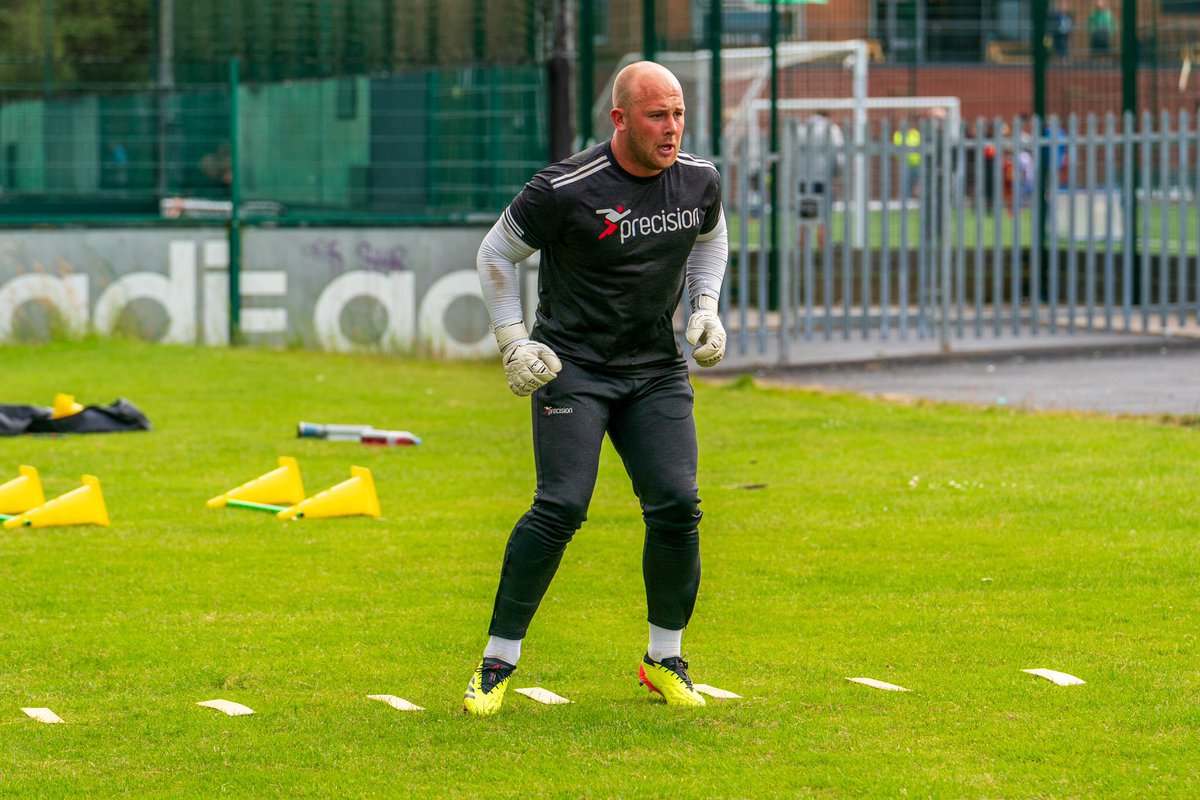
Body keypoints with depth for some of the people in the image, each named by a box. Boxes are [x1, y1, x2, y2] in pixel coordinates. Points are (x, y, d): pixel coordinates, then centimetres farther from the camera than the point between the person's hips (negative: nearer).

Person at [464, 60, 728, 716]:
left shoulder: (698, 181, 0)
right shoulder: (566, 190, -16)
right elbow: (496, 253, -1)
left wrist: (706, 308, 10)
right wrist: (513, 343, -7)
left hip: (657, 368, 4)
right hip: (573, 364, -4)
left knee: (678, 507, -9)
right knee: (561, 508, -18)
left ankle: (664, 660, 10)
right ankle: (497, 662, -7)